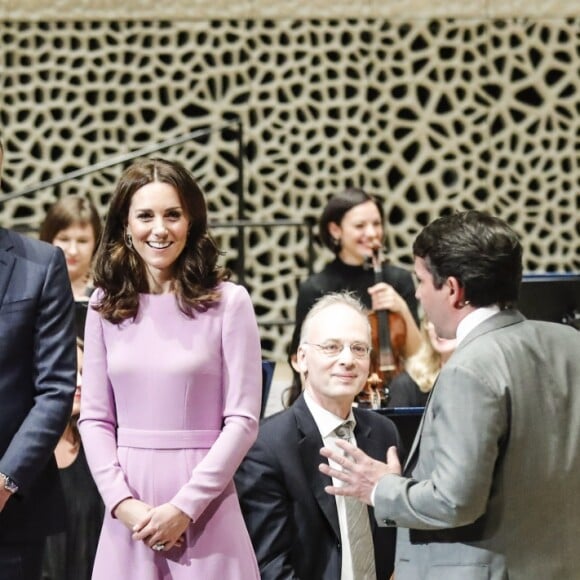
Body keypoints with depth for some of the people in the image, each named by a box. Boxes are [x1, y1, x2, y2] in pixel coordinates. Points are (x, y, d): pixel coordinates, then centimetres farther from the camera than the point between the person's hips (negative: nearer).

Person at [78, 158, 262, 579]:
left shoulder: (227, 301, -3)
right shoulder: (106, 305, 6)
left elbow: (243, 420, -5)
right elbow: (95, 419, 6)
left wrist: (184, 507, -11)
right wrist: (122, 502, -7)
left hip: (204, 505, -2)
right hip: (128, 512, 2)